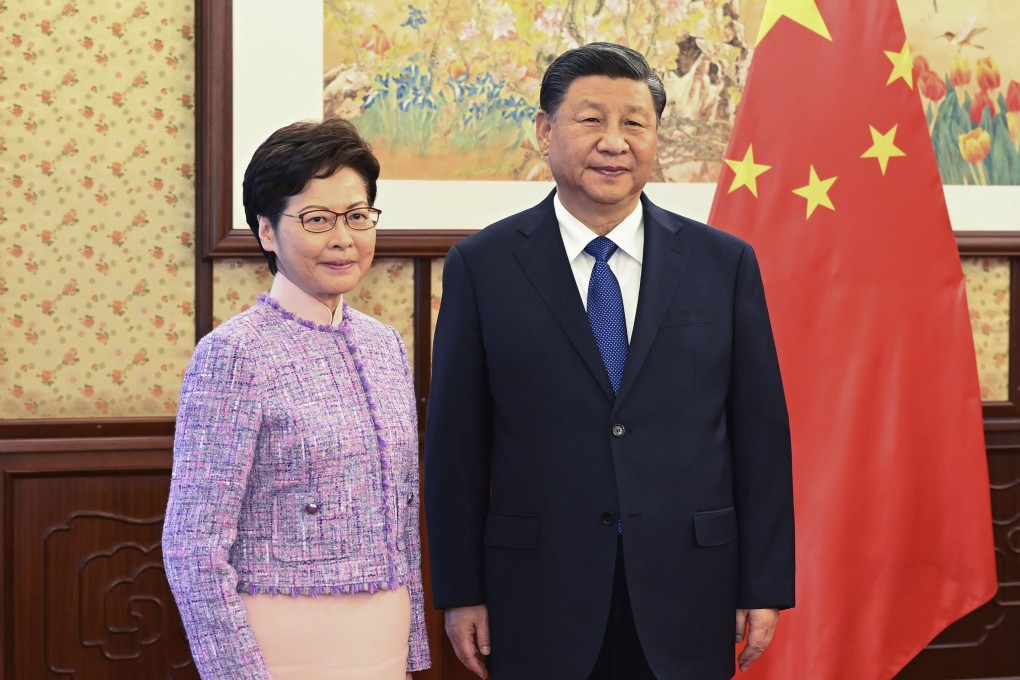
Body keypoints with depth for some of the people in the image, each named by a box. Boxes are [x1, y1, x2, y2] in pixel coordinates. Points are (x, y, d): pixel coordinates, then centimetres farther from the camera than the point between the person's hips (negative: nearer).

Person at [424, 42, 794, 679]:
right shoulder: (482, 266, 0)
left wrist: (766, 585, 0)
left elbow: (761, 432, 4)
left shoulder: (725, 263, 4)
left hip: (686, 597, 1)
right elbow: (456, 440, 1)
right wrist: (461, 591, -2)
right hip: (539, 597, -1)